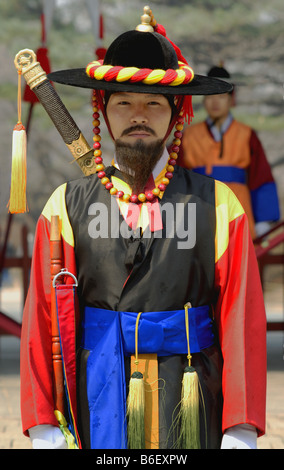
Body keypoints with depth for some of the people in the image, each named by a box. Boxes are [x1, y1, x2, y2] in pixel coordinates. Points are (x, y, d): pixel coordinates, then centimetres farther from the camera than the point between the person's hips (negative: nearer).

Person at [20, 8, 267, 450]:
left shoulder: (218, 206, 3)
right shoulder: (67, 206, 5)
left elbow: (242, 320, -1)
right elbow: (42, 321, 3)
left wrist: (242, 431, -7)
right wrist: (43, 427, -3)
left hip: (191, 410, 0)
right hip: (99, 403, 0)